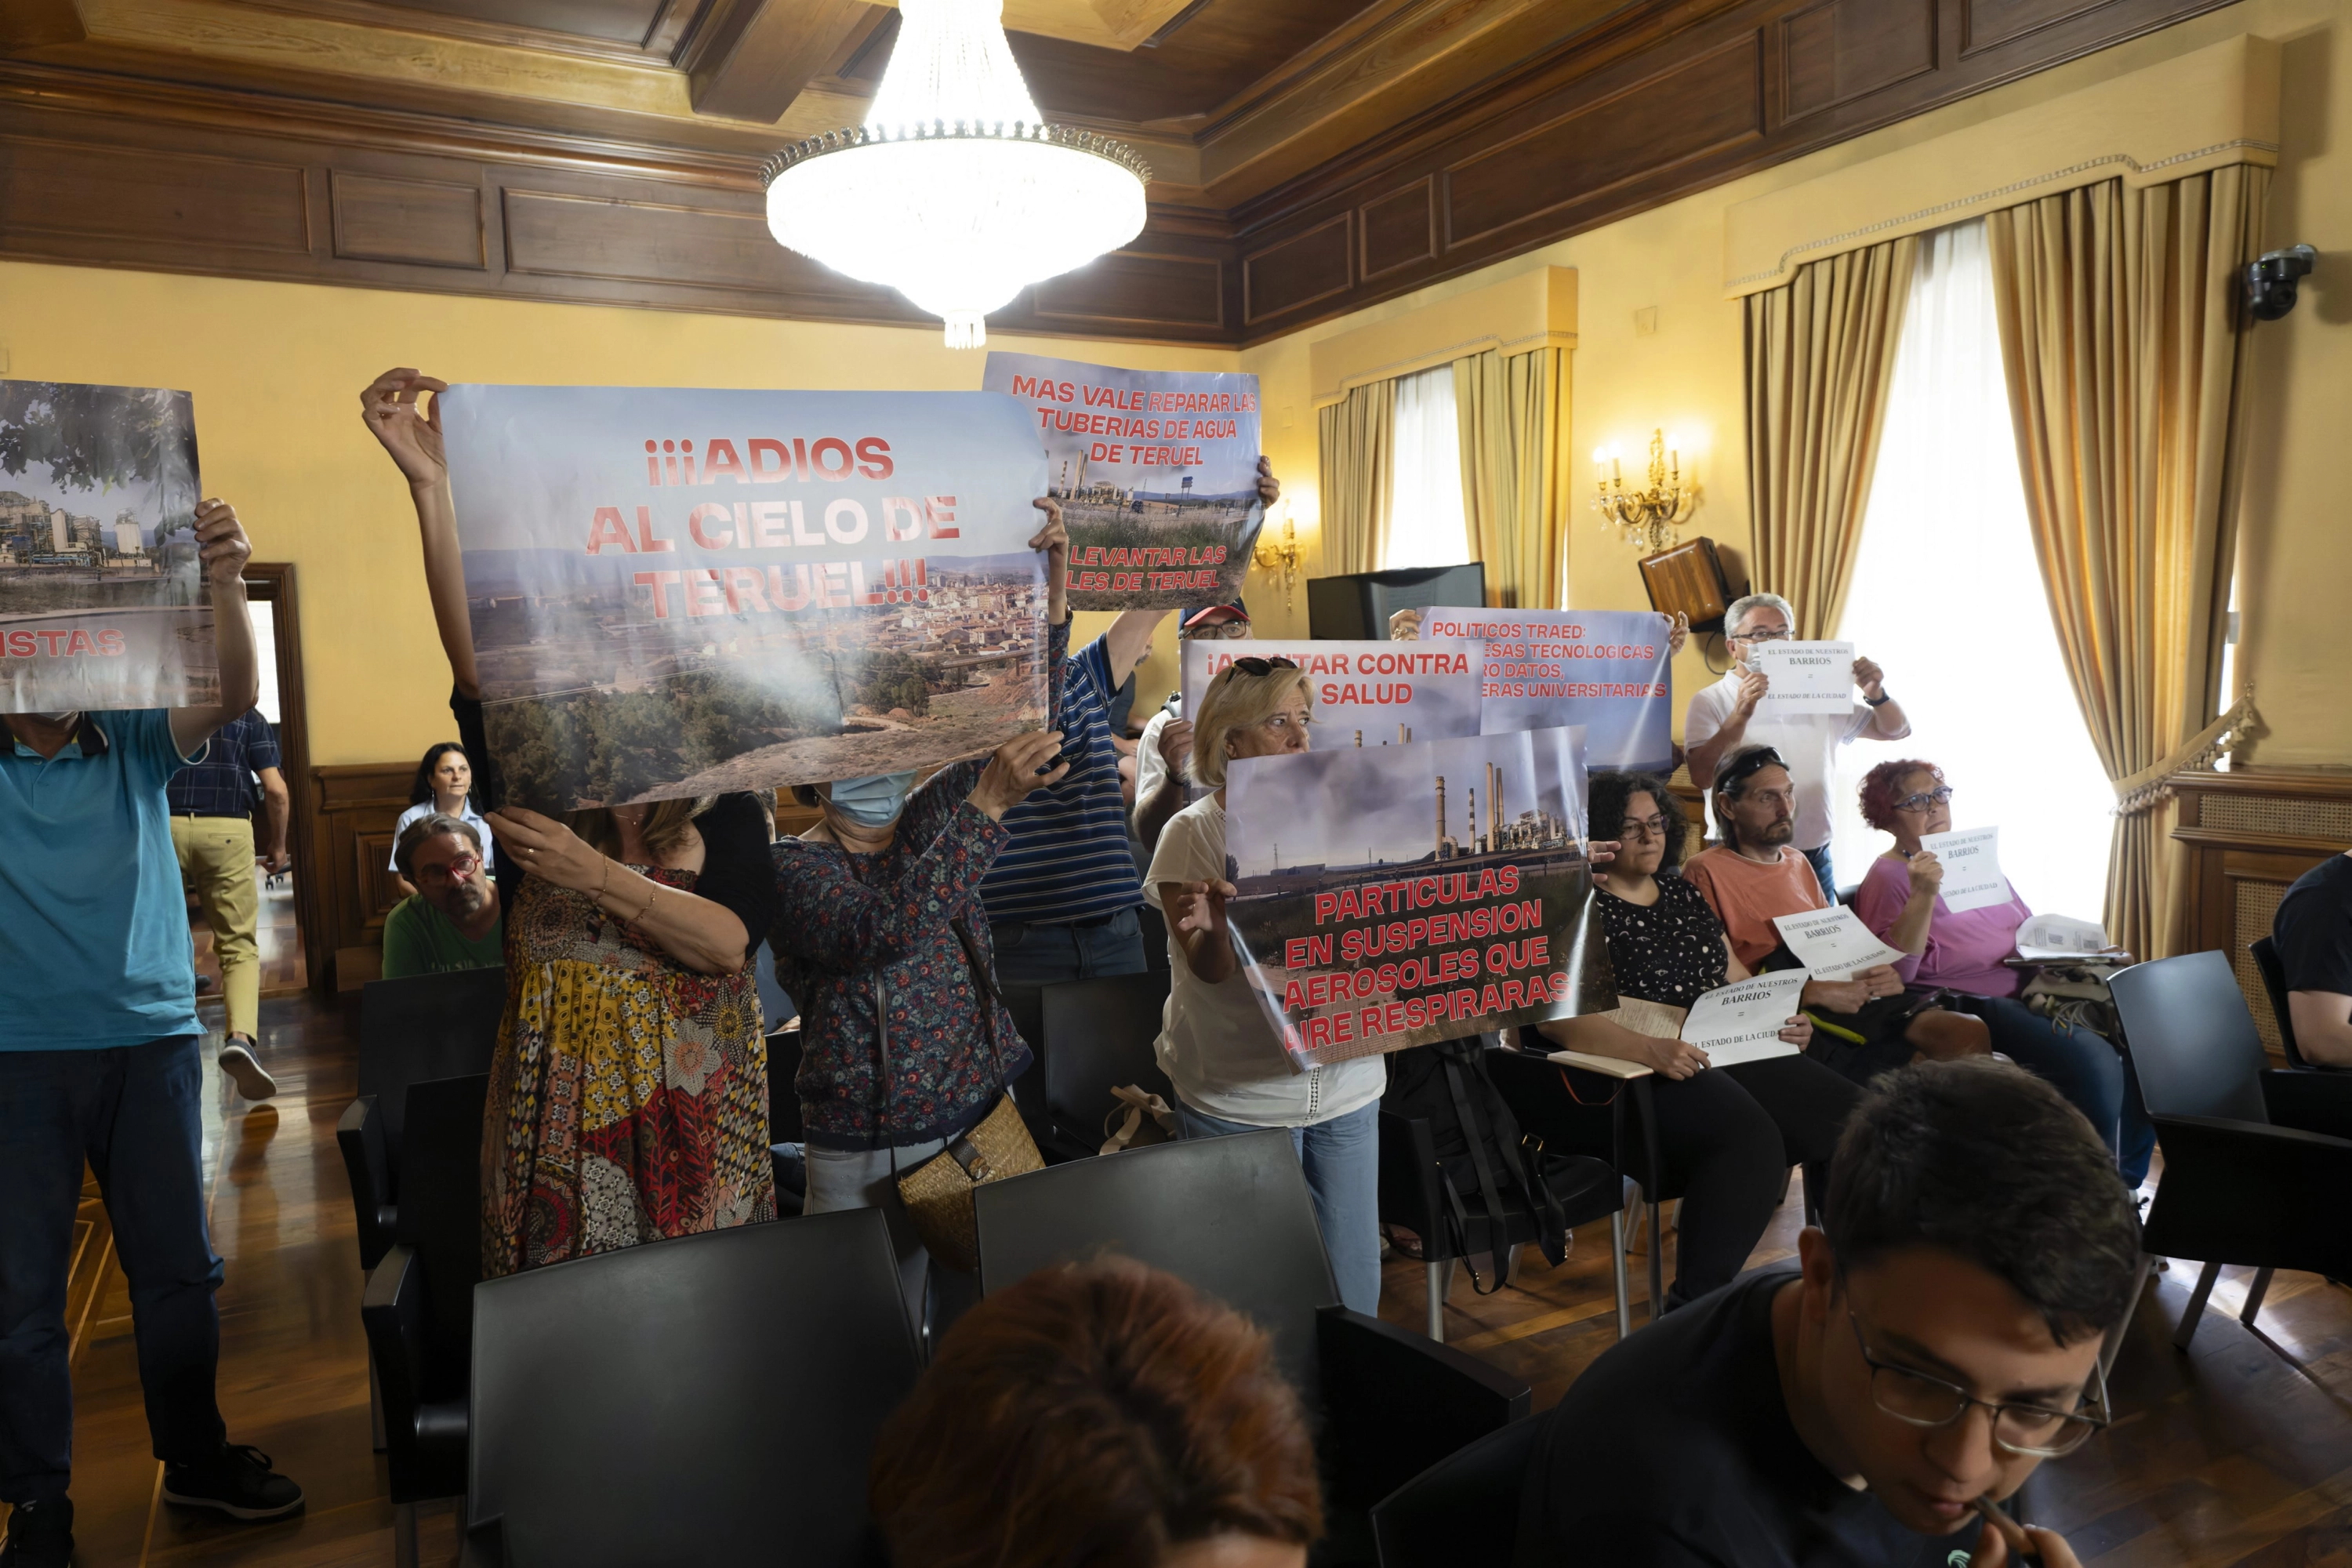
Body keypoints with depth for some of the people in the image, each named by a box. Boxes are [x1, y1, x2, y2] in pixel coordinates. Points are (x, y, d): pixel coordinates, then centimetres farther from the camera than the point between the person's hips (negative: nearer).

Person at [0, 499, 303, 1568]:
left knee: (178, 1267, 12)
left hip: (153, 1039, 1)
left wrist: (224, 582, -31)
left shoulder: (133, 745, 3)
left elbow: (232, 698, -12)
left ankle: (193, 1457, 28)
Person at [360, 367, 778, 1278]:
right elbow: (476, 658, -14)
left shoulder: (727, 808, 2)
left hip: (699, 1097, 0)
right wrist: (430, 486, -26)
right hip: (564, 1090, 0)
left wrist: (596, 876, -25)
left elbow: (732, 943, -13)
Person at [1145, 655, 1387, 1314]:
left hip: (1345, 1084, 4)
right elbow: (1213, 968, -12)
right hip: (1239, 1098, -3)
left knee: (1354, 1288, 11)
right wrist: (1209, 926, -34)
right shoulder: (1193, 832, -5)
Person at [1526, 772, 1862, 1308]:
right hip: (1640, 1075, -7)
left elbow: (1738, 980, 25)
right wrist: (1650, 1050, -29)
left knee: (1846, 1111, -14)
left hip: (1730, 1054, 7)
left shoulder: (1685, 896, 20)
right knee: (1750, 1140, -33)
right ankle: (1694, 1306, -22)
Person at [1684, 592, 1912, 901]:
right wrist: (1740, 715, -28)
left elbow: (1896, 730, 15)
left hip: (1815, 859, 5)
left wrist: (1876, 694, -5)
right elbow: (1702, 776, -18)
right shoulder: (1710, 701, -4)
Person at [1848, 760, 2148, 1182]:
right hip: (1976, 1005, -8)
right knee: (2095, 1060, -29)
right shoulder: (1888, 876, -1)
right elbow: (1897, 971, -13)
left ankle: (2126, 1179, -3)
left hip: (2030, 986, 8)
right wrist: (1924, 896, -23)